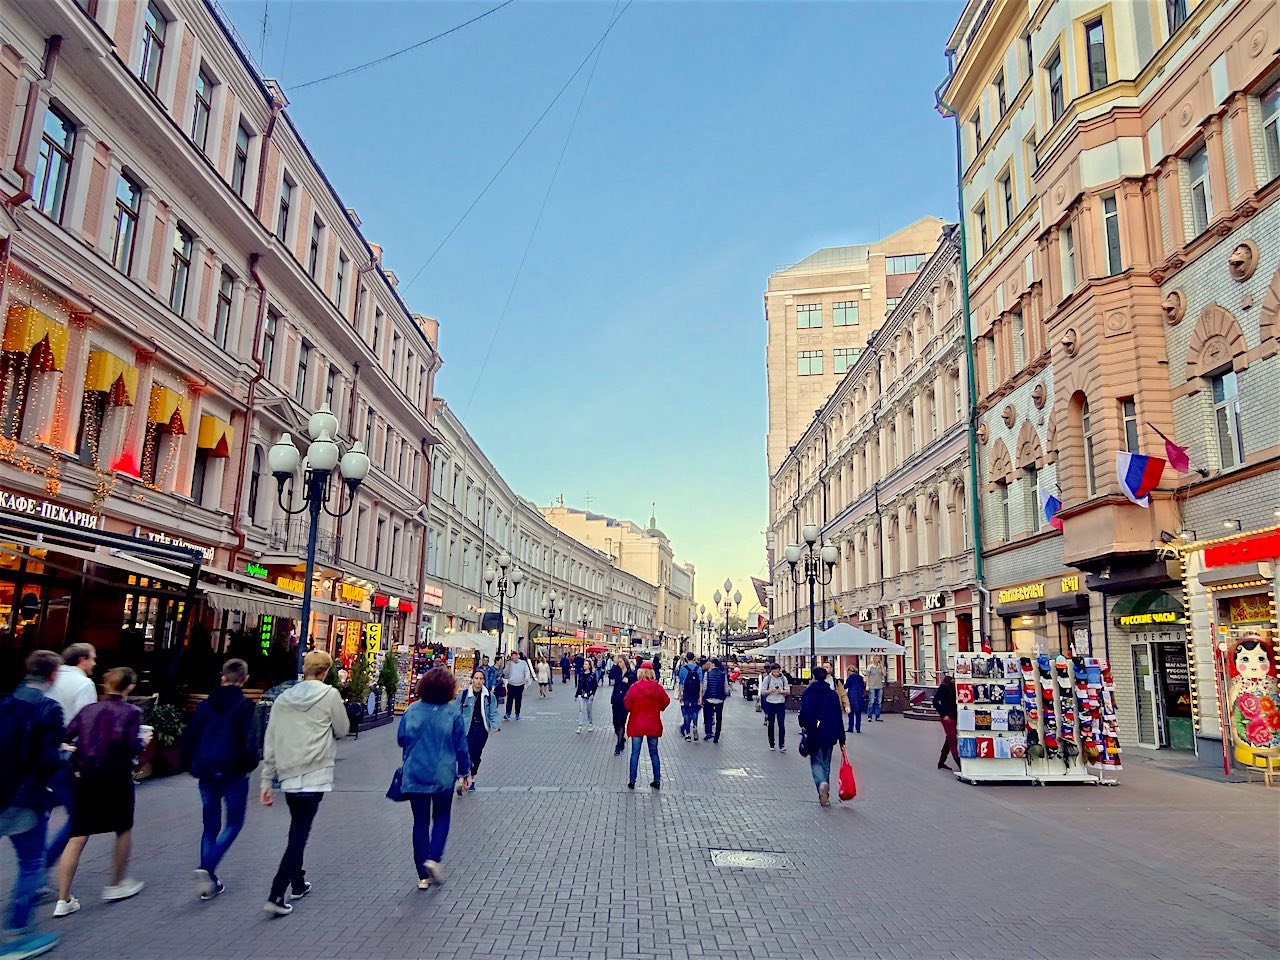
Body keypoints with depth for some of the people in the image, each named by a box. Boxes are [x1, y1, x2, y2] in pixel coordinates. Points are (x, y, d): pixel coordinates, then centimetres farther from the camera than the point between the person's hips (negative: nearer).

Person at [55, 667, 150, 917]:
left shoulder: (88, 710, 6)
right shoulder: (131, 712, -7)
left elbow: (65, 739, 1)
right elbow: (132, 748, -15)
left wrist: (76, 766, 13)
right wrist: (144, 740, 5)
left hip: (85, 778, 4)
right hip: (116, 779, -4)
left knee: (77, 837, 7)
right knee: (124, 830, 17)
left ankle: (63, 900, 5)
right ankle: (116, 885, 26)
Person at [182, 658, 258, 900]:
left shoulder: (207, 704, 5)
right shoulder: (244, 705, -12)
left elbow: (189, 735, 6)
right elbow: (248, 740, -17)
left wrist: (192, 765, 17)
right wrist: (250, 764, -1)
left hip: (206, 773, 5)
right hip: (232, 772, -5)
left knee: (210, 825, 15)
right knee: (234, 823, 10)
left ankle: (209, 882, 16)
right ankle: (207, 868, -10)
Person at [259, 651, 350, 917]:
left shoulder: (283, 698, 7)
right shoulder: (329, 694, -8)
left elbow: (270, 742, 7)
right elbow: (342, 730, 1)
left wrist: (266, 780, 11)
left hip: (288, 775, 6)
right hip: (314, 775, -6)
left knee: (298, 830, 21)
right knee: (299, 833, -2)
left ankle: (297, 883, 34)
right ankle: (276, 895, -9)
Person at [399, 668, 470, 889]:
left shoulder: (412, 711, -4)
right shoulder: (453, 713, -11)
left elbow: (400, 740, 8)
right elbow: (461, 746, -5)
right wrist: (466, 772, 7)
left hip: (414, 775, 2)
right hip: (443, 775, -2)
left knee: (420, 821, 12)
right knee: (441, 818, 17)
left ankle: (423, 876, 14)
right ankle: (433, 858, -4)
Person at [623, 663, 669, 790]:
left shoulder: (634, 687, -13)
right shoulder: (657, 687, -9)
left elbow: (627, 704, -7)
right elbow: (666, 701, 0)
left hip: (637, 724, -1)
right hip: (653, 724, 1)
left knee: (635, 753, 7)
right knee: (654, 752, 13)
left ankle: (632, 781, 10)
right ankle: (657, 781, 16)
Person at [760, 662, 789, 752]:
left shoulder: (783, 679, -1)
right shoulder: (767, 678, -5)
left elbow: (788, 691, 3)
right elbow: (763, 692, -4)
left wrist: (782, 691, -16)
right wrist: (771, 690, -20)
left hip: (781, 704, 0)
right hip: (770, 704, 0)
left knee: (782, 725, -5)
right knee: (771, 725, 9)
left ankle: (781, 745, 0)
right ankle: (771, 744, 21)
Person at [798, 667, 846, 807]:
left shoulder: (808, 692, -7)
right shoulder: (833, 694, 1)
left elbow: (804, 713, -8)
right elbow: (839, 717, 1)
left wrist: (804, 726, 13)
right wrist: (841, 738, 4)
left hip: (813, 734, -3)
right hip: (829, 734, 3)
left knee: (816, 762, 8)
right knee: (826, 763, 16)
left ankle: (822, 783, -20)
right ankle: (825, 795, 19)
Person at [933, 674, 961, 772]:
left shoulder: (954, 686, 9)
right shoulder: (944, 686, -14)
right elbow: (935, 701, -17)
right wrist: (944, 715, -18)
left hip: (953, 716, 8)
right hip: (947, 717, -8)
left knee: (949, 740, 15)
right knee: (952, 740, -9)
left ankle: (941, 763, 25)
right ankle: (959, 763, -11)